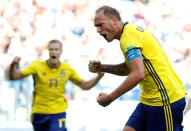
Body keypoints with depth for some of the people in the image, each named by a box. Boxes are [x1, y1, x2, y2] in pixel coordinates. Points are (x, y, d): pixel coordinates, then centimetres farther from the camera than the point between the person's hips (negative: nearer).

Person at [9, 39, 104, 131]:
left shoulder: (67, 69, -1)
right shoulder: (37, 66, -9)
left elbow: (84, 86, 9)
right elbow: (14, 76, -12)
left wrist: (98, 77, -6)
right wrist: (13, 66, -32)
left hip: (58, 113, 0)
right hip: (39, 113, 0)